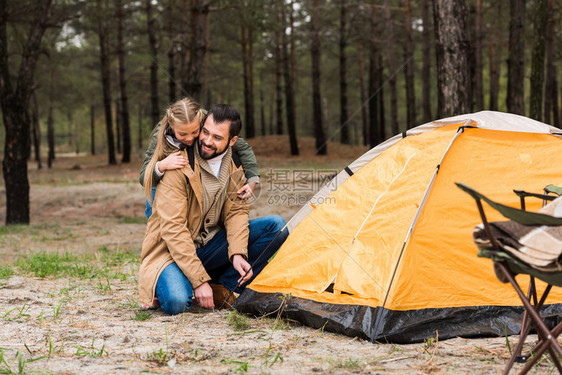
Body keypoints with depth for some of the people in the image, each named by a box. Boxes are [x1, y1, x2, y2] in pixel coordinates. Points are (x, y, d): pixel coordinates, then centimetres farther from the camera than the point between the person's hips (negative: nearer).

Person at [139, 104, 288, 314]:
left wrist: (237, 253, -21)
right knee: (177, 302, -36)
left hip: (210, 245, 6)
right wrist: (198, 280, -28)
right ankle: (164, 284, 2)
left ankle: (224, 286, -6)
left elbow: (236, 211, 0)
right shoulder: (179, 167, -22)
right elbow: (173, 228, -24)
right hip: (173, 250, -6)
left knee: (276, 226, -10)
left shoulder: (236, 165, -2)